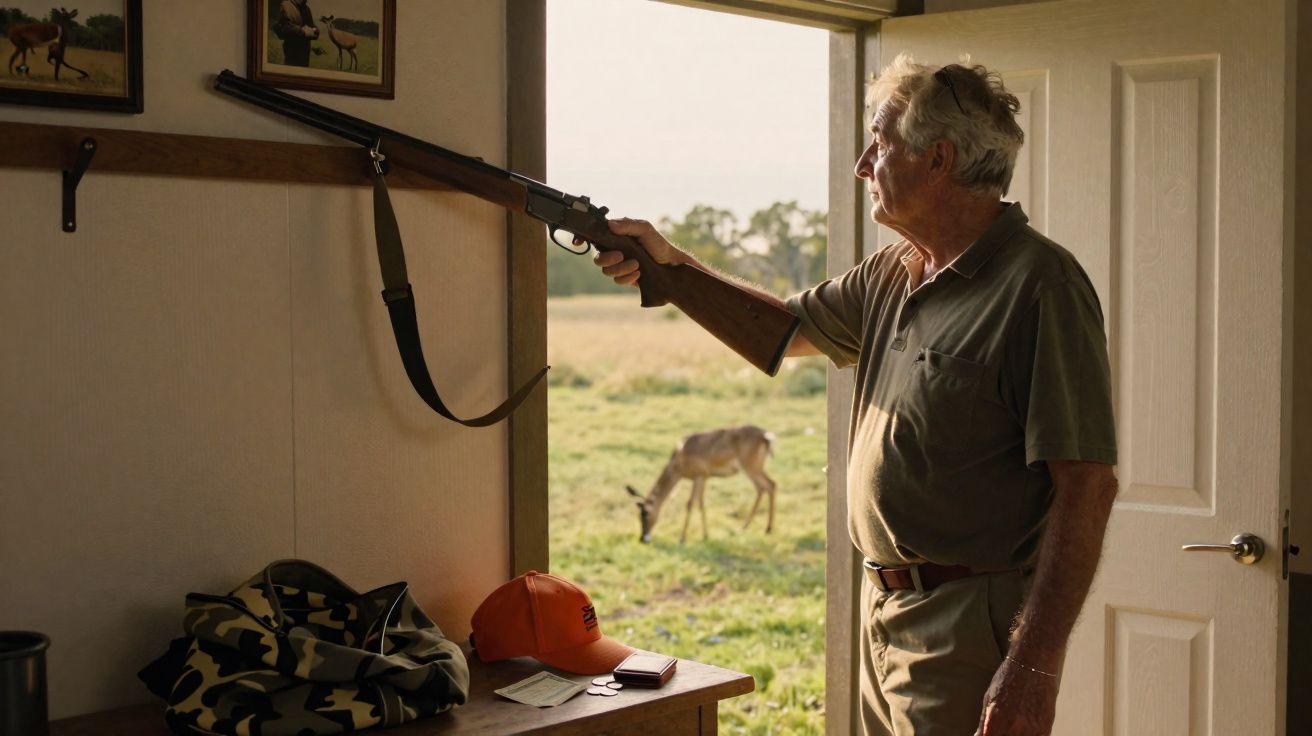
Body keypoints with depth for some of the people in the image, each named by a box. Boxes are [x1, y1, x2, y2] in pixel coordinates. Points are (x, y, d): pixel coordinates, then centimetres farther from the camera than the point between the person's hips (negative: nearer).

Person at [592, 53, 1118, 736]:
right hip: (884, 608, 8)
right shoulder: (890, 275, 10)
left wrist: (1035, 666, -25)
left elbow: (1087, 485, -21)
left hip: (971, 627, -8)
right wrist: (668, 262, 17)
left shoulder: (1039, 284, -17)